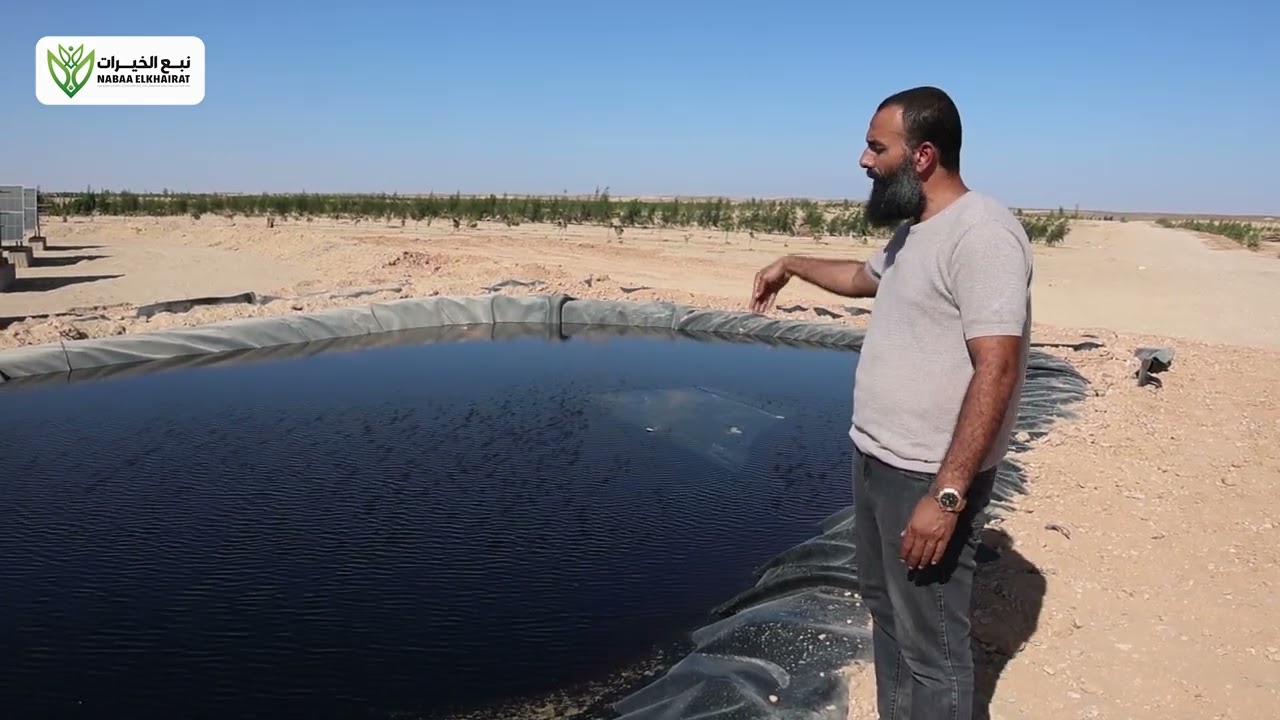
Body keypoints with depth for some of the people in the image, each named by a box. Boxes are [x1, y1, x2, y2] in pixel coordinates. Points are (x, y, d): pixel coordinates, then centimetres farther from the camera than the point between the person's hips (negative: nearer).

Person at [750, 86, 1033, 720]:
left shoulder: (981, 233, -21)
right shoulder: (913, 231, 10)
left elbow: (996, 370, -27)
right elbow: (863, 277, 33)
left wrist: (946, 495, -29)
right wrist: (792, 264, 39)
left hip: (929, 477, -10)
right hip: (877, 459, 10)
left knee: (931, 647, 2)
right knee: (886, 609, 24)